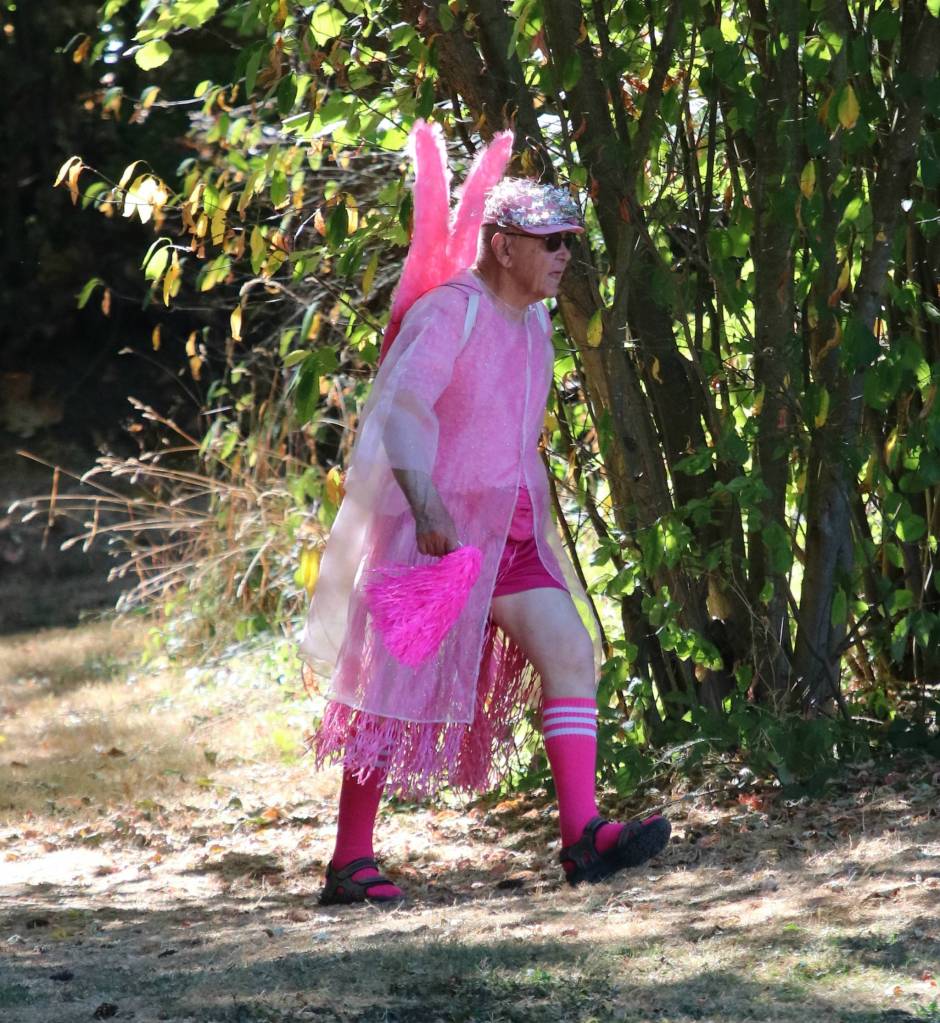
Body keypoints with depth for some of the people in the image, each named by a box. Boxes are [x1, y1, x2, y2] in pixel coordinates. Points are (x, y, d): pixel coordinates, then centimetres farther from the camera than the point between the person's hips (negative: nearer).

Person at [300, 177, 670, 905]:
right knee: (397, 689, -1)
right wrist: (428, 507, -42)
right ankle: (350, 865, 8)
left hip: (511, 536, 7)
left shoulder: (535, 323, 13)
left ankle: (583, 834, -17)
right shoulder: (449, 314, -14)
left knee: (570, 652, -11)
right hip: (434, 533, -7)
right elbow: (401, 407, -29)